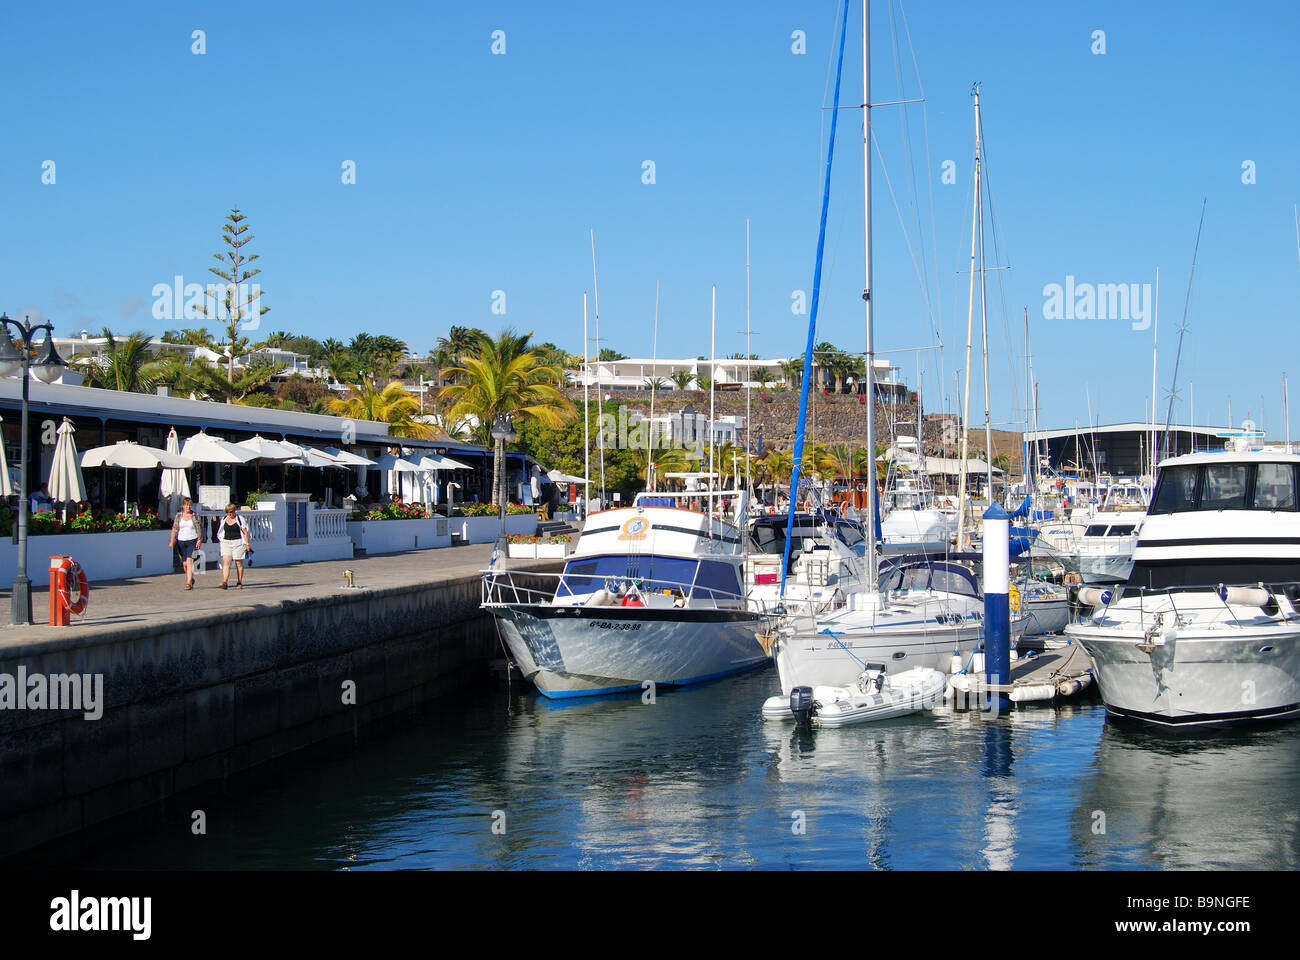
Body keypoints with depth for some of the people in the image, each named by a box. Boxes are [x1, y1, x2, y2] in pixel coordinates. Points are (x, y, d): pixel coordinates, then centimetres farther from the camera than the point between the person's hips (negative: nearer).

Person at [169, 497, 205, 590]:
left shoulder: (196, 516, 3)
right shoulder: (178, 516, 8)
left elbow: (200, 529, 3)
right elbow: (174, 529, 5)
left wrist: (200, 540, -8)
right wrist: (172, 541, -4)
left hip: (192, 541, -3)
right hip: (181, 541, 3)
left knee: (189, 561, -17)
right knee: (184, 563, 6)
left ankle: (189, 583, -21)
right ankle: (191, 580, 29)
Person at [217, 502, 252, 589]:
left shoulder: (240, 519, -1)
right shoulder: (223, 519, 11)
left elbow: (245, 532, -2)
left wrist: (247, 544, -8)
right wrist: (222, 542, 19)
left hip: (238, 543, -3)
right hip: (226, 543, 3)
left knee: (239, 563, 3)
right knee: (226, 562, -12)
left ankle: (239, 583, 14)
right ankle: (225, 582, -21)